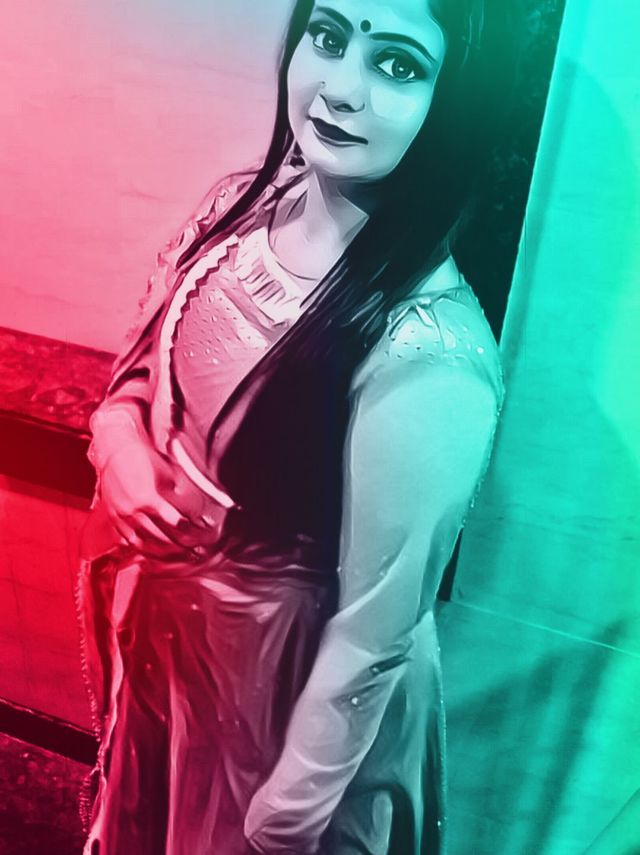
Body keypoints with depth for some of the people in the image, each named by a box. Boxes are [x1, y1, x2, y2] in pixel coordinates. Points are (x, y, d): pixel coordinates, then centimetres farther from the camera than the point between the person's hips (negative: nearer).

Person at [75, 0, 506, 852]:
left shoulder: (427, 353, -33)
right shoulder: (243, 205, -11)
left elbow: (376, 632, -23)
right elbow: (137, 372, 4)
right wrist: (118, 448, -17)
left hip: (281, 673, -6)